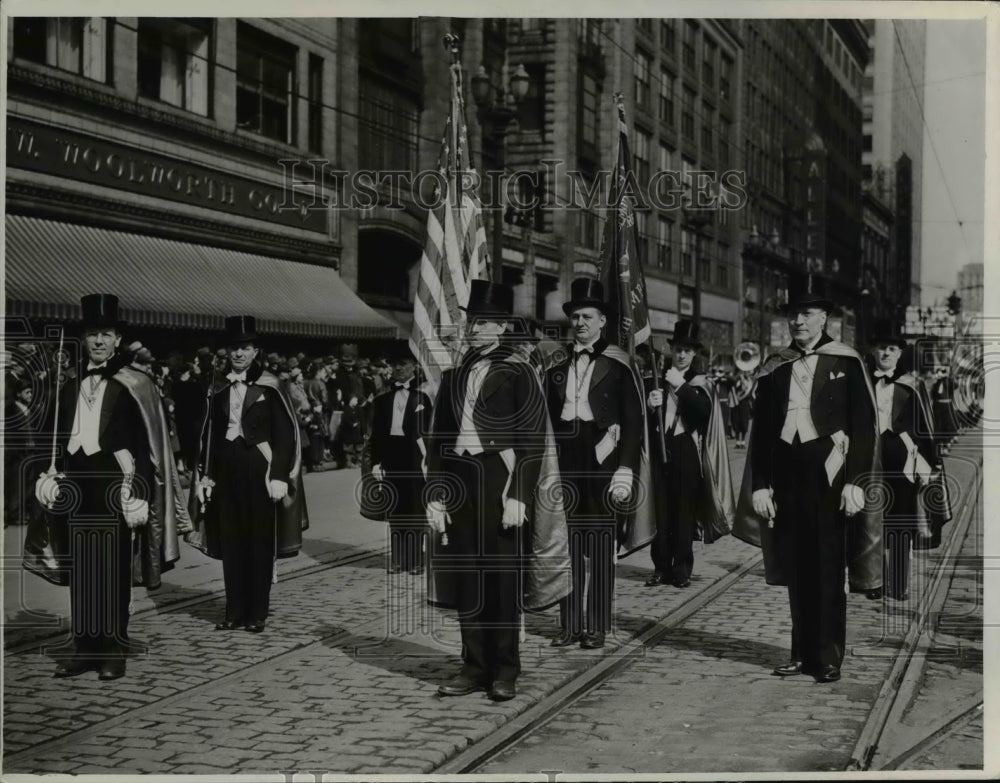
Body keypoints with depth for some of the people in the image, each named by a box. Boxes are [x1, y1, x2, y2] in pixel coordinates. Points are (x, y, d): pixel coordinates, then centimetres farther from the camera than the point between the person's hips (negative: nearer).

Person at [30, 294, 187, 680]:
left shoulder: (132, 385, -2)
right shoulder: (72, 387, 13)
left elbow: (143, 443, -6)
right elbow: (62, 440, 16)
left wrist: (136, 488, -13)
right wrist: (56, 476, 6)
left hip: (114, 484, -5)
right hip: (78, 484, 5)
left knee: (113, 570, -2)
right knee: (81, 570, 6)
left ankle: (114, 651, 4)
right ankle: (85, 647, 13)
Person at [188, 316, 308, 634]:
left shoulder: (268, 387, -4)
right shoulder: (219, 390, 10)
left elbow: (286, 434, -7)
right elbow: (209, 435, 12)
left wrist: (279, 476, -13)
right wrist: (205, 475, 5)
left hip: (258, 471, -4)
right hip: (226, 470, 4)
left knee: (259, 541, 1)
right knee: (230, 541, 6)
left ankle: (257, 613, 9)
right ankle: (234, 612, 14)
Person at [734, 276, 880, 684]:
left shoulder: (846, 363, 1)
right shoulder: (773, 369, 11)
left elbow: (863, 426, -4)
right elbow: (761, 431, 10)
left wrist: (854, 482, -11)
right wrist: (760, 485, 3)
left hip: (828, 478, -3)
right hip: (786, 477, 4)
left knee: (828, 570, -1)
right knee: (795, 570, 7)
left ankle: (828, 658, 7)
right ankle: (802, 653, 17)